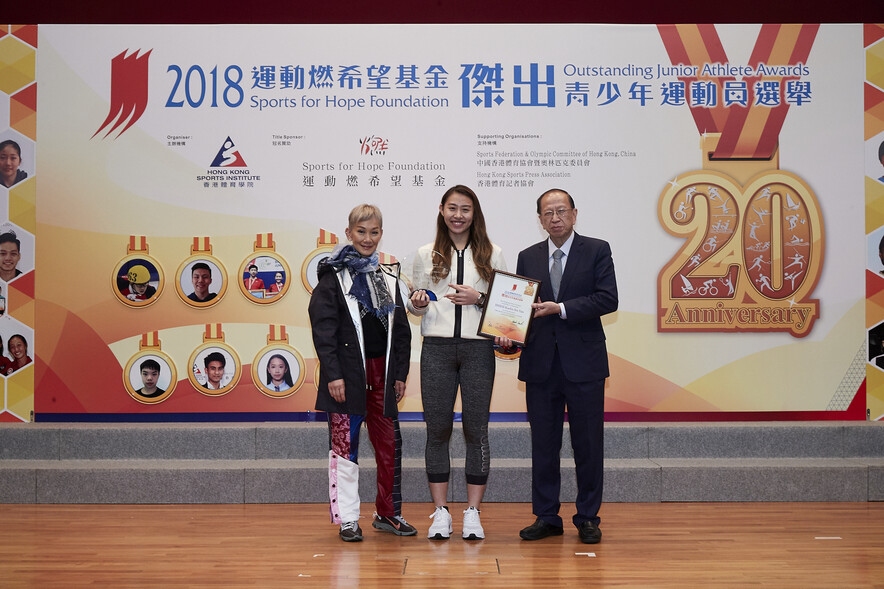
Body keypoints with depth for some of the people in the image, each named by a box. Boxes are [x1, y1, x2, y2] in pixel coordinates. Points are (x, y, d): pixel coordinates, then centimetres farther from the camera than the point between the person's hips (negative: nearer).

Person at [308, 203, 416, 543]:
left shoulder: (389, 279, 13)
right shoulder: (333, 276, -2)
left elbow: (402, 331, 15)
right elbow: (323, 328, -8)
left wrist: (400, 374, 8)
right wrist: (332, 374, -15)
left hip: (382, 371, 5)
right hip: (348, 372, -5)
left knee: (390, 444, 7)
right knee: (345, 445, 1)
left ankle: (388, 513, 20)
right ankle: (347, 519, 10)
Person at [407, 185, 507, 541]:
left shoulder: (492, 255, 9)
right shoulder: (426, 255, 11)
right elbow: (416, 305, 14)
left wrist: (479, 298, -9)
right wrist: (417, 303, -8)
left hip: (478, 348, 0)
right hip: (437, 348, 1)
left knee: (476, 430, 1)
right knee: (437, 430, 2)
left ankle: (472, 513, 10)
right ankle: (440, 512, 11)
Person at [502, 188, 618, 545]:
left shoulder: (597, 251, 2)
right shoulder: (528, 257, 12)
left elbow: (608, 299, -9)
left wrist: (560, 309, -16)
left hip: (583, 362, -3)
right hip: (540, 364, 3)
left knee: (588, 443, 3)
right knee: (543, 443, 7)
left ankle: (588, 518, 15)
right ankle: (546, 517, 18)